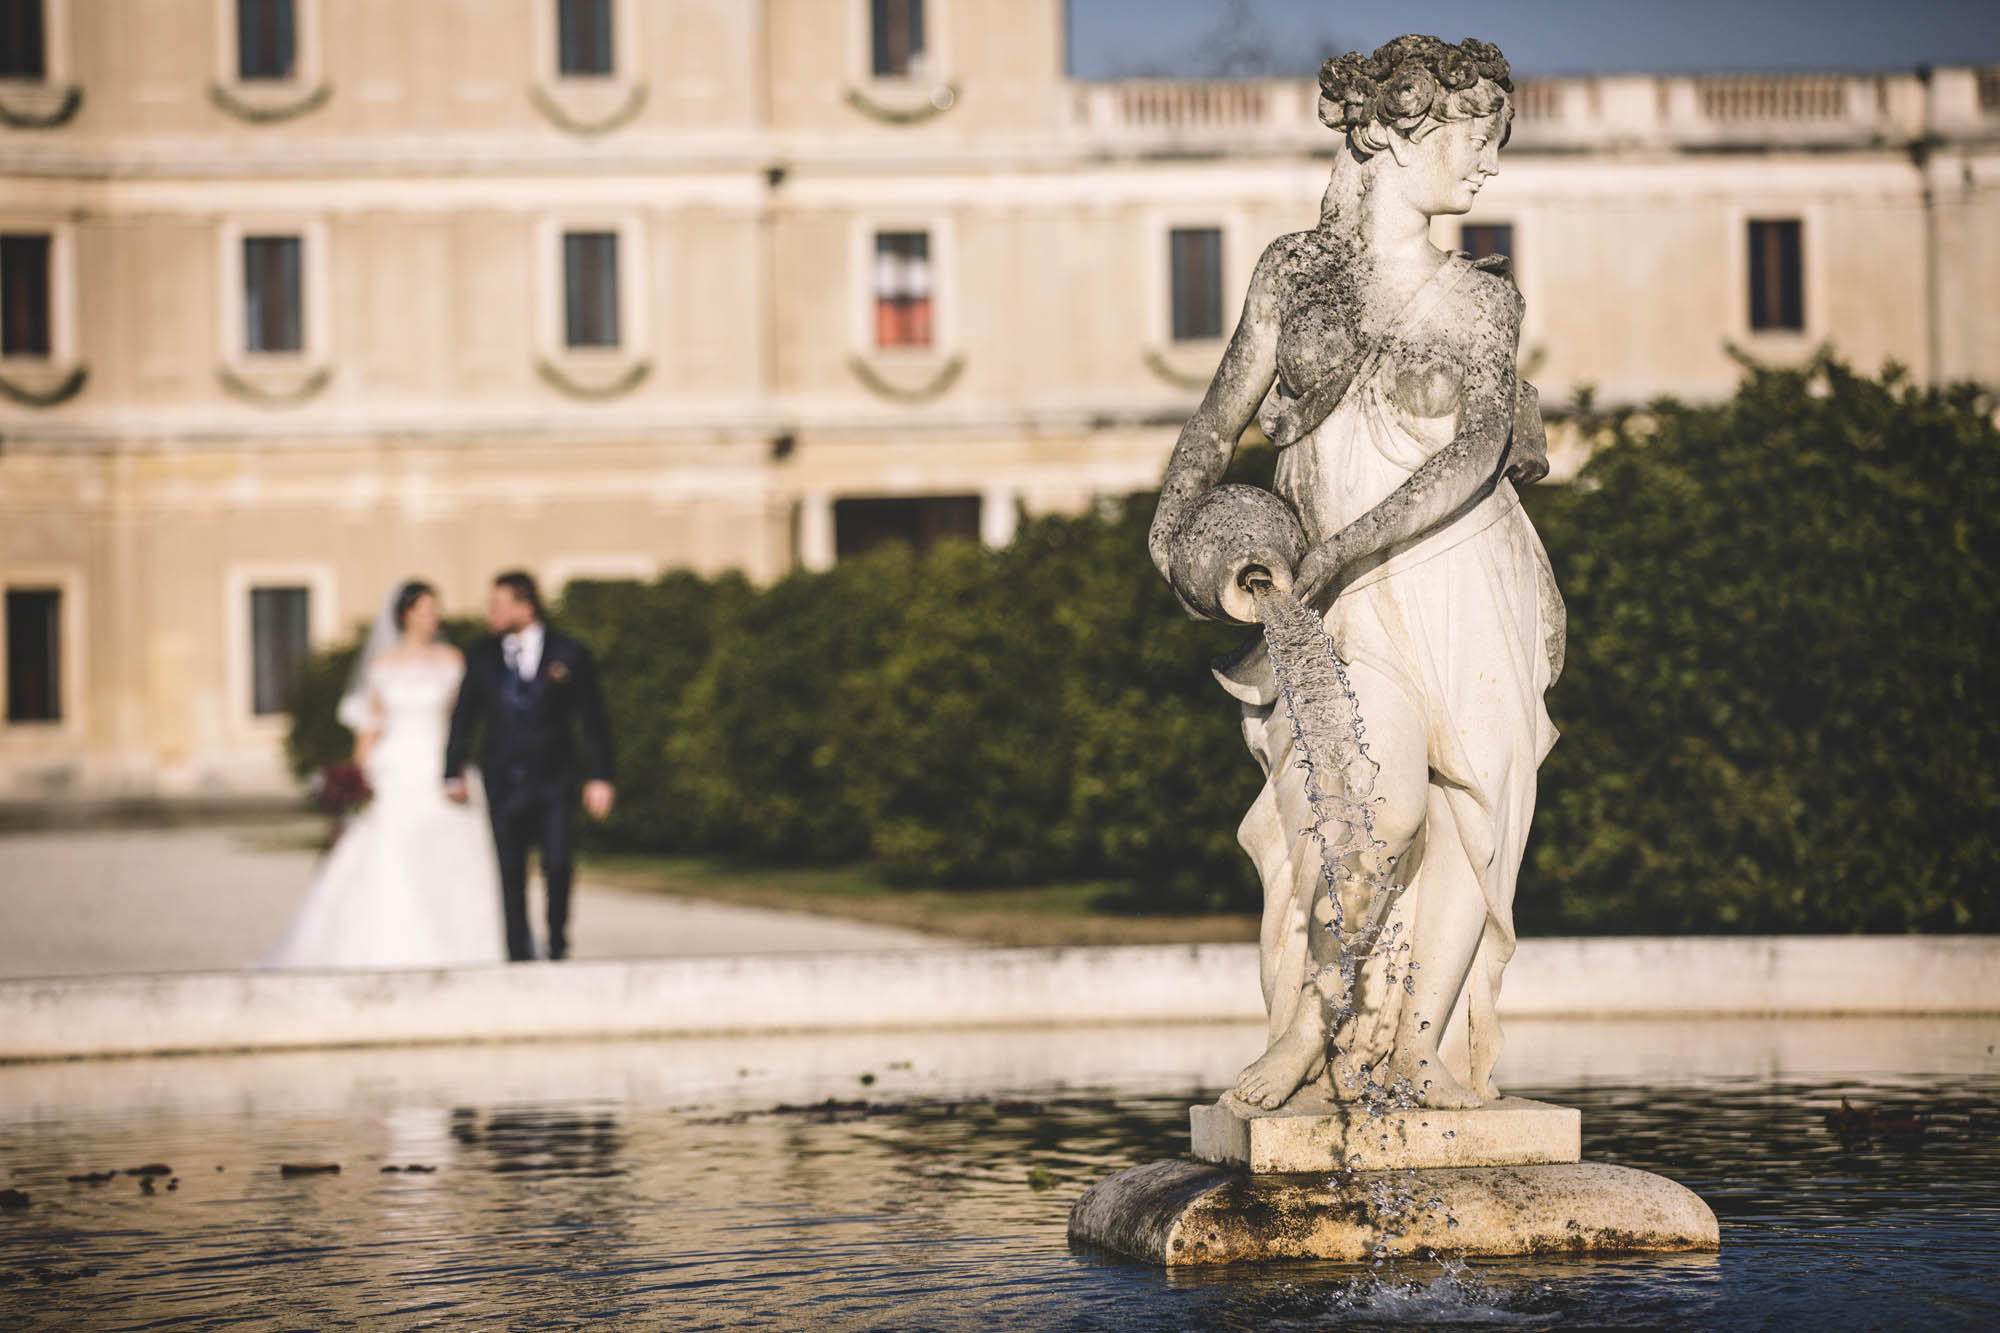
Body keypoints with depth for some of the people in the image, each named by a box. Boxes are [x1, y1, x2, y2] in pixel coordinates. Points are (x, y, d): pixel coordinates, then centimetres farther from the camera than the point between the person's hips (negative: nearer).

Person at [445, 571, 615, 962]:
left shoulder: (569, 655, 2)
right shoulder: (483, 657, 7)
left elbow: (593, 720, 4)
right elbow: (462, 718, 12)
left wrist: (599, 778, 0)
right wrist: (453, 775, 8)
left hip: (555, 781, -2)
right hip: (503, 780, 2)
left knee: (559, 864, -10)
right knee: (510, 874, 0)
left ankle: (557, 945, 8)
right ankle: (519, 956, 7)